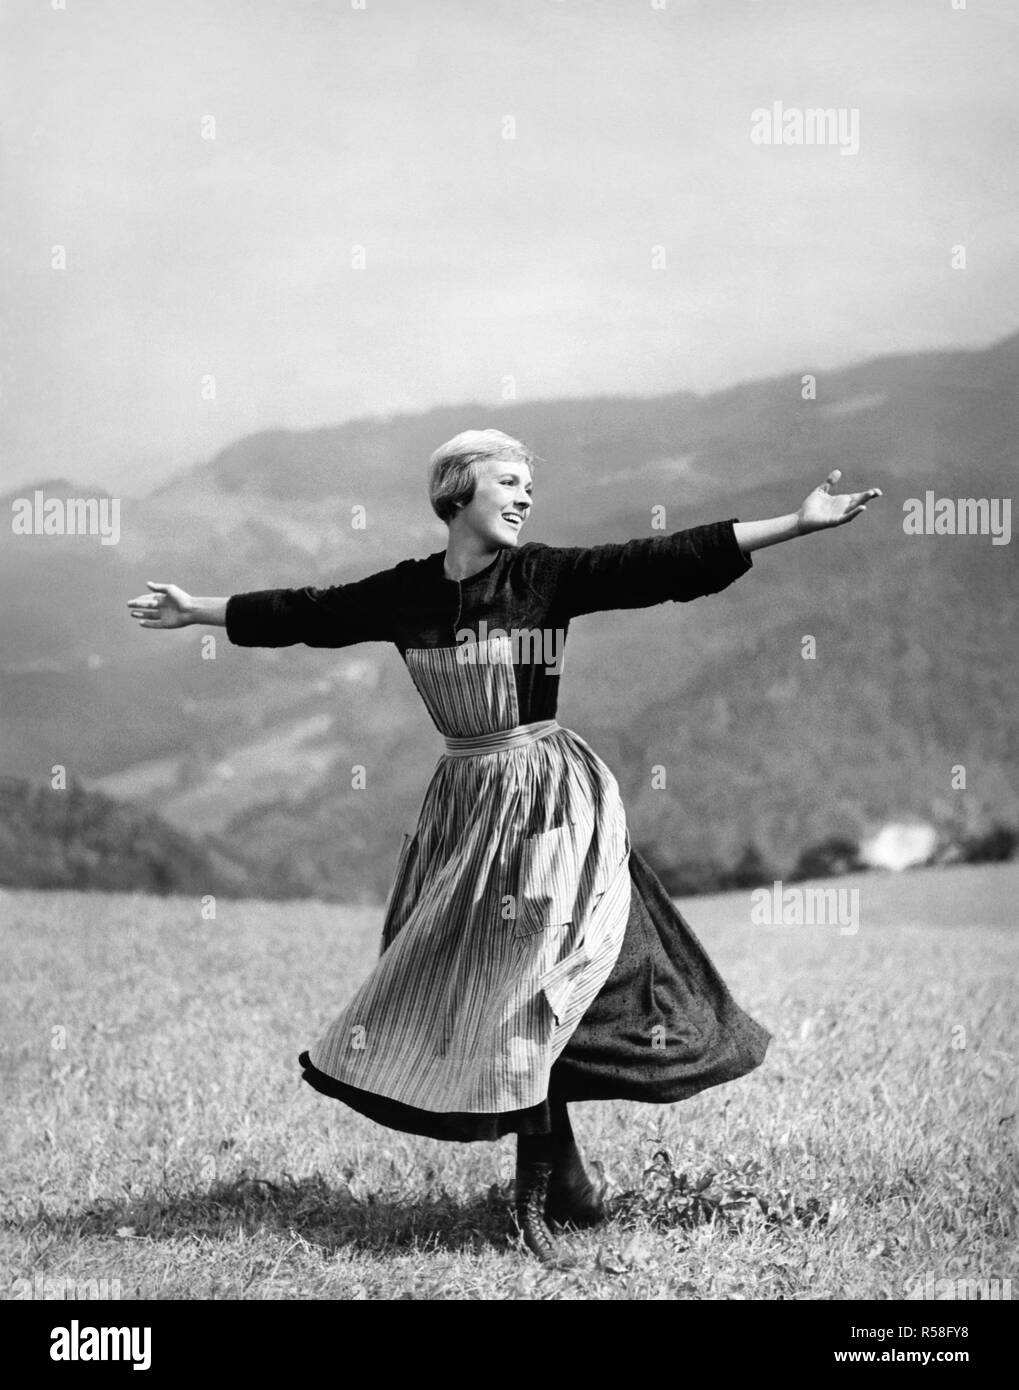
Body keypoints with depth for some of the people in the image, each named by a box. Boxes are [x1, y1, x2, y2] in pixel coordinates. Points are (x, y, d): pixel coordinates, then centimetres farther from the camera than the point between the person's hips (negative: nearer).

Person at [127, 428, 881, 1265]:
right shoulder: (406, 592, 2)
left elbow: (667, 563, -13)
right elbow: (306, 613, 13)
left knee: (522, 990, -5)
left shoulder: (548, 576, -7)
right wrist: (198, 611, 21)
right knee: (466, 989, 5)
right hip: (465, 801, 4)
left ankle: (538, 1197, 10)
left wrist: (799, 524, -19)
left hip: (547, 802, -4)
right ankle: (566, 1181, 19)